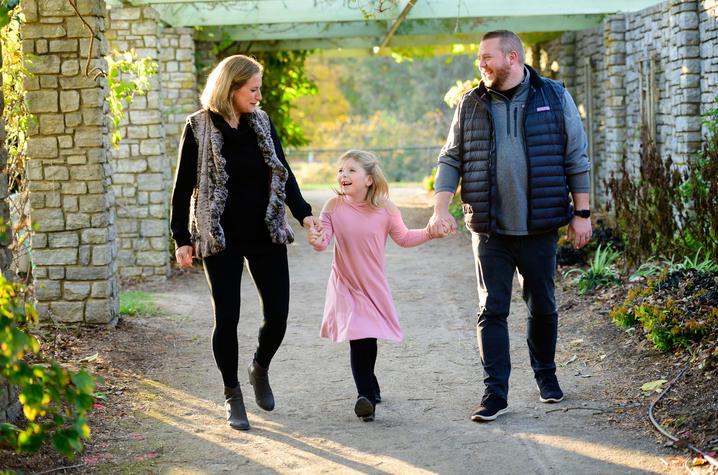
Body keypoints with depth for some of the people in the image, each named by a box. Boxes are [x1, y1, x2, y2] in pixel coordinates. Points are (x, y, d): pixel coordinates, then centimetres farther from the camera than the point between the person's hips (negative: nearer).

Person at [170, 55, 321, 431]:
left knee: (277, 314, -1)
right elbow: (183, 186, -2)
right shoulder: (199, 128, -5)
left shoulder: (262, 123, 7)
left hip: (266, 234, 4)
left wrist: (303, 214, -4)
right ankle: (232, 396, 16)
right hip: (221, 238, -3)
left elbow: (283, 174, 10)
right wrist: (181, 239, -5)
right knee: (226, 317, 1)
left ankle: (260, 368, 29)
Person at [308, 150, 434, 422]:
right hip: (345, 284, -1)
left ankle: (369, 387, 35)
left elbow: (403, 238, 6)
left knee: (369, 337, 11)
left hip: (374, 286, 1)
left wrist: (428, 233, -8)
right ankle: (367, 394, -8)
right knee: (359, 338, -14)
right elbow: (324, 237, -8)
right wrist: (317, 241, -31)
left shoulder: (385, 209, -7)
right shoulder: (334, 207, -8)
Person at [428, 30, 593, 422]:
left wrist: (581, 213, 1)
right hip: (490, 230, 1)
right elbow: (451, 159, 8)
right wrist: (440, 210, -4)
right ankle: (495, 392, 3)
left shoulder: (554, 97, 2)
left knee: (542, 307, 11)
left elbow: (576, 158, 4)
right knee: (492, 309, -2)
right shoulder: (471, 105, 6)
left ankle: (545, 374, 32)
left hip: (539, 228, -1)